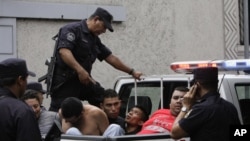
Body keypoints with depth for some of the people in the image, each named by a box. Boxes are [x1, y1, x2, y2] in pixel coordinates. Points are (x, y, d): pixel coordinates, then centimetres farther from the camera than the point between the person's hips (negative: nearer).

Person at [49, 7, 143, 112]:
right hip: (65, 80, -8)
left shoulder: (94, 39, 19)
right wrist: (80, 70, -35)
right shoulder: (72, 30, -9)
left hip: (83, 80, 8)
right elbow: (64, 51, -25)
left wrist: (132, 72, 27)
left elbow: (111, 58, 26)